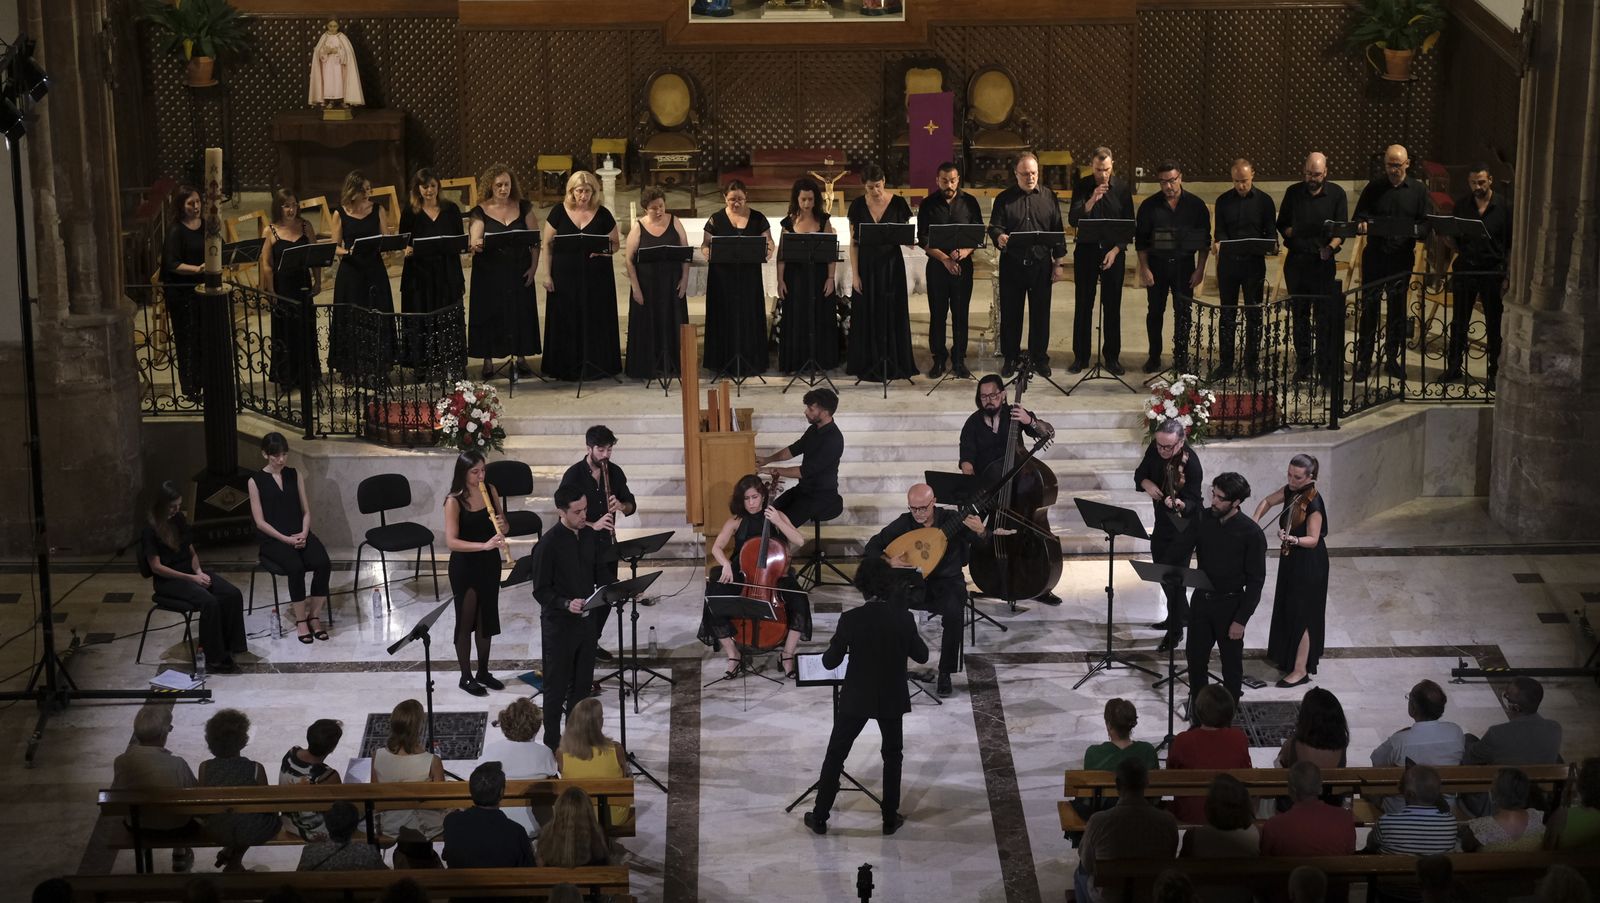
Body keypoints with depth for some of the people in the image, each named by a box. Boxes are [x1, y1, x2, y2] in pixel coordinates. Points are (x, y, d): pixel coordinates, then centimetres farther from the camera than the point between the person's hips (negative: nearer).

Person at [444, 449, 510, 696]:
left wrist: (501, 522, -17)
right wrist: (484, 545, -35)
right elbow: (451, 542, -24)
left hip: (489, 564, 5)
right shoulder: (454, 501, -17)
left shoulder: (490, 491, -1)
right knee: (466, 621, 6)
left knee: (487, 619, 15)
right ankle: (466, 676, 18)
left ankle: (483, 672, 30)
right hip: (465, 567, -5)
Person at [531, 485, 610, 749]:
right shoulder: (548, 544, -18)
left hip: (586, 619, 6)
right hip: (558, 623, -6)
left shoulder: (589, 536, 2)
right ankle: (552, 743, 15)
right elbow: (541, 590, -15)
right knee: (557, 685, 4)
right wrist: (566, 604, -31)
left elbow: (599, 572, 14)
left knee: (583, 682, 15)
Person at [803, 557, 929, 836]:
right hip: (892, 699, 1)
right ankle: (890, 818, 21)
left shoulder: (851, 619, -16)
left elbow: (830, 662, -9)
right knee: (892, 756, 19)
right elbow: (922, 656, 0)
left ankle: (820, 818, 14)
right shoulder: (904, 618, -11)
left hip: (857, 698, -1)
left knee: (835, 756, 11)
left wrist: (838, 643, 10)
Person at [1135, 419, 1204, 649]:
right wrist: (1146, 483, -18)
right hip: (1162, 520, 8)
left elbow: (1193, 501, -26)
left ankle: (1176, 630, 3)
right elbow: (1140, 473, 4)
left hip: (1183, 524, -8)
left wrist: (1180, 505, -48)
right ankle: (1180, 616, 41)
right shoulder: (1155, 449, -9)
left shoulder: (1191, 464, -27)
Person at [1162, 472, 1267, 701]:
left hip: (1230, 604, -4)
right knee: (1195, 656, 14)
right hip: (1201, 599, 4)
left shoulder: (1251, 533, -16)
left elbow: (1256, 580, -13)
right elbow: (1181, 548, -5)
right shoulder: (1203, 519, -4)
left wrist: (1241, 619, -16)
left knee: (1231, 663, 10)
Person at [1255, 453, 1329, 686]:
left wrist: (1293, 540, -42)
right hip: (1291, 560, 9)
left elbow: (1313, 540, -24)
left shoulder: (1313, 503, -24)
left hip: (1309, 564, -9)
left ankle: (1300, 670, 2)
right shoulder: (1290, 491, -2)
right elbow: (1267, 501, 15)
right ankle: (1289, 656, 36)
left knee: (1300, 614, -4)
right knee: (1287, 610, 20)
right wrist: (1254, 521, 0)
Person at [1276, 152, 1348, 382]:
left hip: (1323, 262, -3)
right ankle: (1303, 364, 14)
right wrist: (1292, 232, -9)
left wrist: (1331, 246, -21)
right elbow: (1281, 225, 13)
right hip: (1296, 261, 3)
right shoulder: (1293, 193, 8)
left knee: (1324, 316, -6)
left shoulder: (1336, 194, 2)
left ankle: (1325, 366, -1)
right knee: (1299, 315, 7)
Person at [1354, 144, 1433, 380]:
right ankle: (1364, 360, 4)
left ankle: (1392, 358, 18)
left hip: (1402, 258, 1)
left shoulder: (1418, 189, 5)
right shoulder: (1373, 188, 4)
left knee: (1397, 309, 8)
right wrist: (1363, 225, -18)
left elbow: (1427, 223, 4)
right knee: (1369, 309, -1)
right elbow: (1359, 217, 6)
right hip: (1374, 256, -1)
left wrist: (1418, 240, -16)